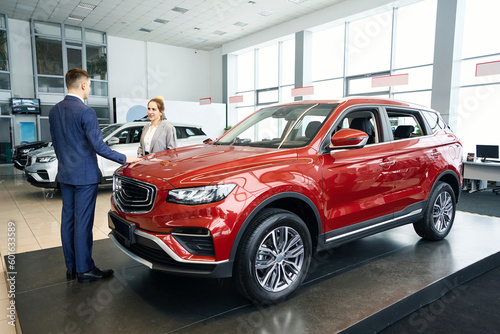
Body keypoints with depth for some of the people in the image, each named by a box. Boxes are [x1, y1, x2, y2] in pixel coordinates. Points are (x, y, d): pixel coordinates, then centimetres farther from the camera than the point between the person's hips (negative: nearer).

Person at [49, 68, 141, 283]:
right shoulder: (86, 112, -17)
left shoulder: (54, 111, 8)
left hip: (65, 175, 8)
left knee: (68, 219, 12)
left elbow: (56, 144, 16)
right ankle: (84, 269, 9)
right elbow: (98, 146, -19)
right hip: (85, 176, -8)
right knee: (83, 222, -1)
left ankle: (71, 267, 23)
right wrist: (124, 159, -11)